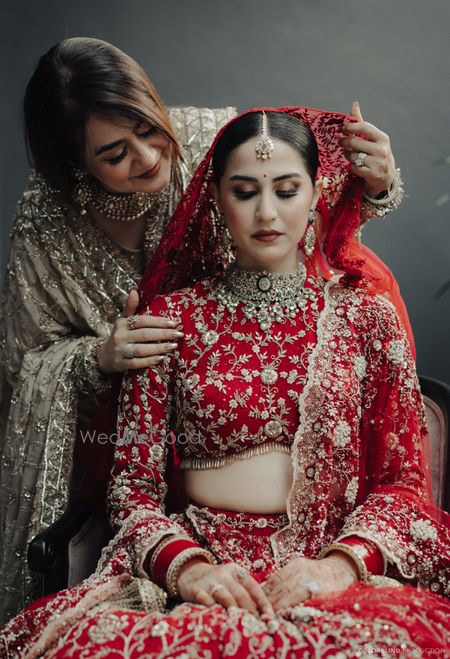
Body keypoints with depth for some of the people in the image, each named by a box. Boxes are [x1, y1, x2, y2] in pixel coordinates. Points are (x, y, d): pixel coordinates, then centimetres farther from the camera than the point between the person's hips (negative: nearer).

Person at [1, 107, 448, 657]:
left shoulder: (364, 313, 11)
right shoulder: (172, 316, 10)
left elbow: (403, 479, 9)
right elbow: (132, 482, 7)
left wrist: (340, 563, -10)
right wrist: (184, 564, -13)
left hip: (339, 570, 0)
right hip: (205, 567, 0)